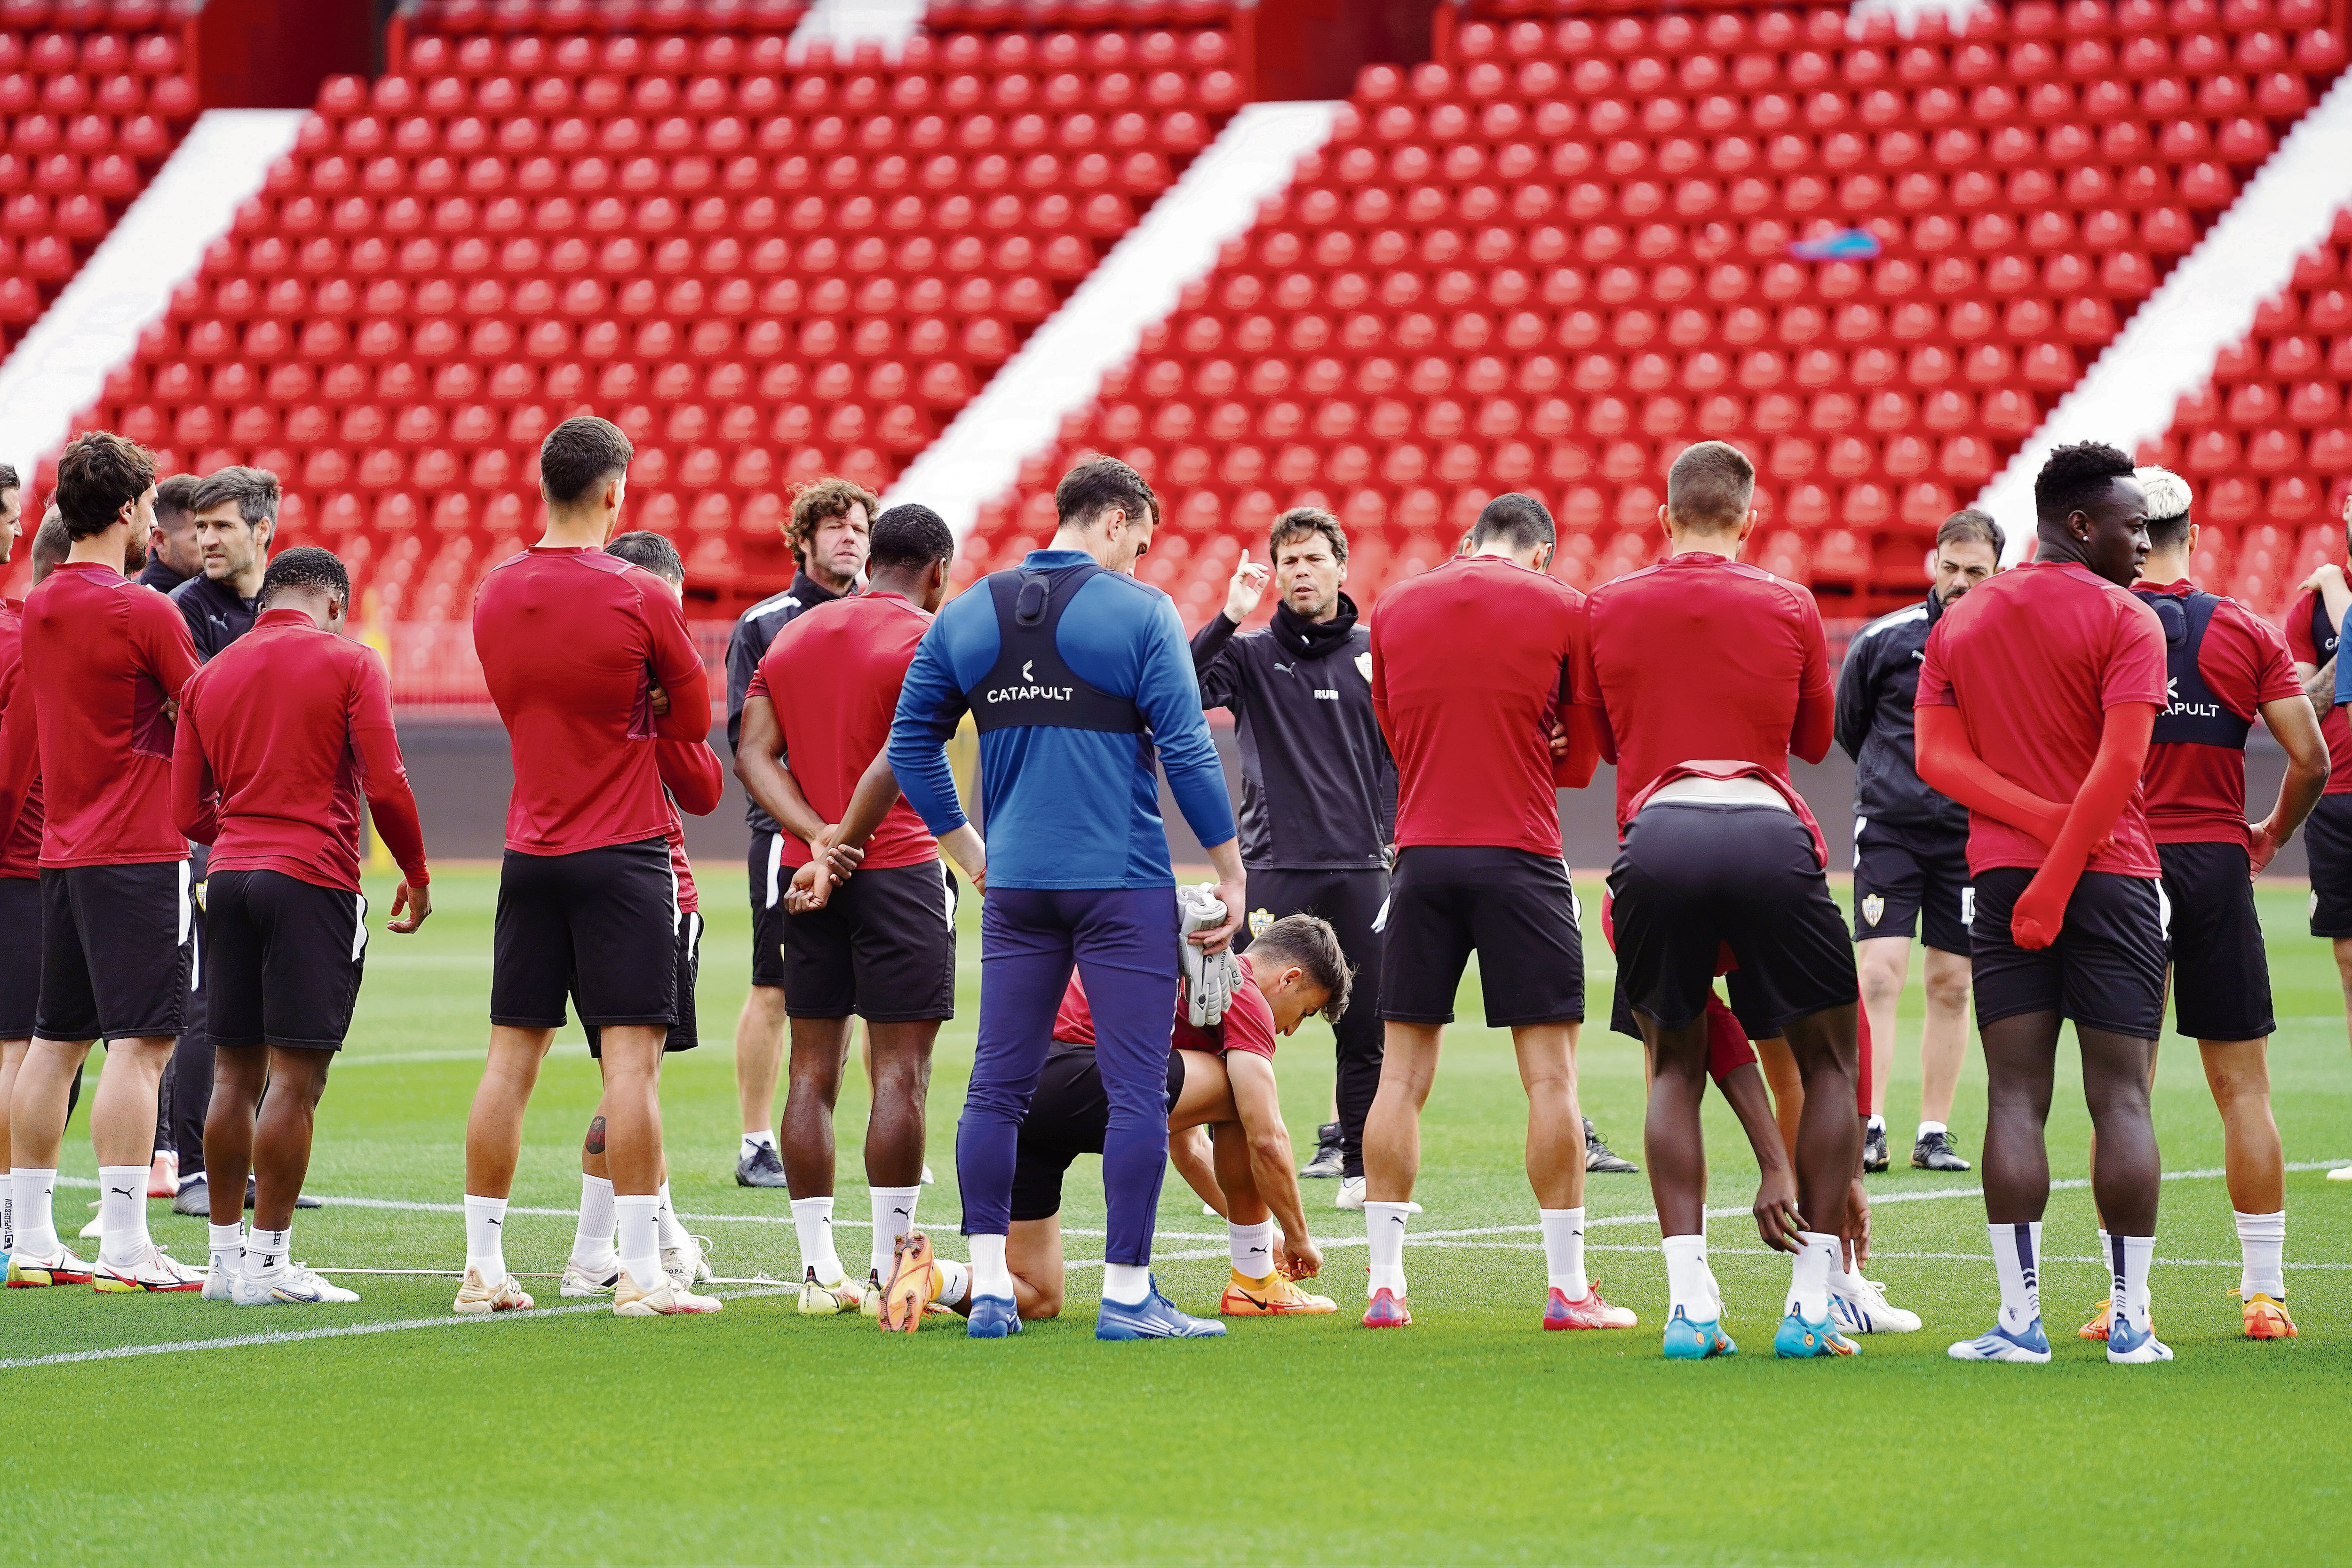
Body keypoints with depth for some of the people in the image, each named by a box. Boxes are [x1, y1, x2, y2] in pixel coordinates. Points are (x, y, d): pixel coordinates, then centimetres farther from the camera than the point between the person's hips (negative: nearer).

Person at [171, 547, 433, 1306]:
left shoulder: (208, 678, 12)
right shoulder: (349, 663, -2)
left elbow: (188, 811, 10)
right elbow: (386, 787, -9)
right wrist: (416, 876, 5)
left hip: (230, 875, 5)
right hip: (313, 881, -5)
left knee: (235, 1073, 11)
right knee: (296, 1076, -4)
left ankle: (227, 1255, 14)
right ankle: (268, 1262, -6)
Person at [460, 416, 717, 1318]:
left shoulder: (495, 594, 4)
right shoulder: (640, 598, -11)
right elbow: (693, 718, 0)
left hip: (530, 853, 5)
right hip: (622, 854, -5)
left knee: (512, 1057, 8)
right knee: (633, 1057, -5)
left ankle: (483, 1268, 10)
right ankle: (640, 1272, -8)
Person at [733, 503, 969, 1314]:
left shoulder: (793, 636, 14)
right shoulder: (925, 641, -6)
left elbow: (753, 754, 3)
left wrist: (817, 835, -7)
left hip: (805, 871, 6)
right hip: (899, 872, -6)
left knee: (813, 1070, 7)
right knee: (900, 1072, -4)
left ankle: (819, 1270, 8)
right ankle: (887, 1271, -6)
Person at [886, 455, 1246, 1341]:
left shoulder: (967, 615, 9)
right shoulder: (1139, 613, -6)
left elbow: (911, 745, 13)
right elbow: (1187, 751, -9)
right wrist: (1230, 872, -2)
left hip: (1015, 886, 5)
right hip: (1123, 885, -5)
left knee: (997, 1087, 9)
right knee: (1137, 1090, -1)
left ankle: (989, 1289, 7)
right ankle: (1127, 1294, -2)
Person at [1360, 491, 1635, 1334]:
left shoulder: (1394, 608, 10)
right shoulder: (1563, 609, 1)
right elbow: (1578, 761, 7)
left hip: (1423, 854, 3)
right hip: (1520, 856, -3)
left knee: (1402, 1073, 6)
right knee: (1550, 1074, 1)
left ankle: (1384, 1284, 4)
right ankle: (1568, 1287, 1)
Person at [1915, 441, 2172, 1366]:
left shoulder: (1959, 623, 12)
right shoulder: (2126, 622, -5)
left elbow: (1936, 756, 3)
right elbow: (2121, 762, -16)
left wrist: (2041, 823, -6)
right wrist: (2061, 874, -14)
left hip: (2003, 873, 4)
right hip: (2113, 874, -3)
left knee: (2015, 1098, 1)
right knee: (2121, 1098, 0)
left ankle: (2021, 1316, -5)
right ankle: (2130, 1319, -2)